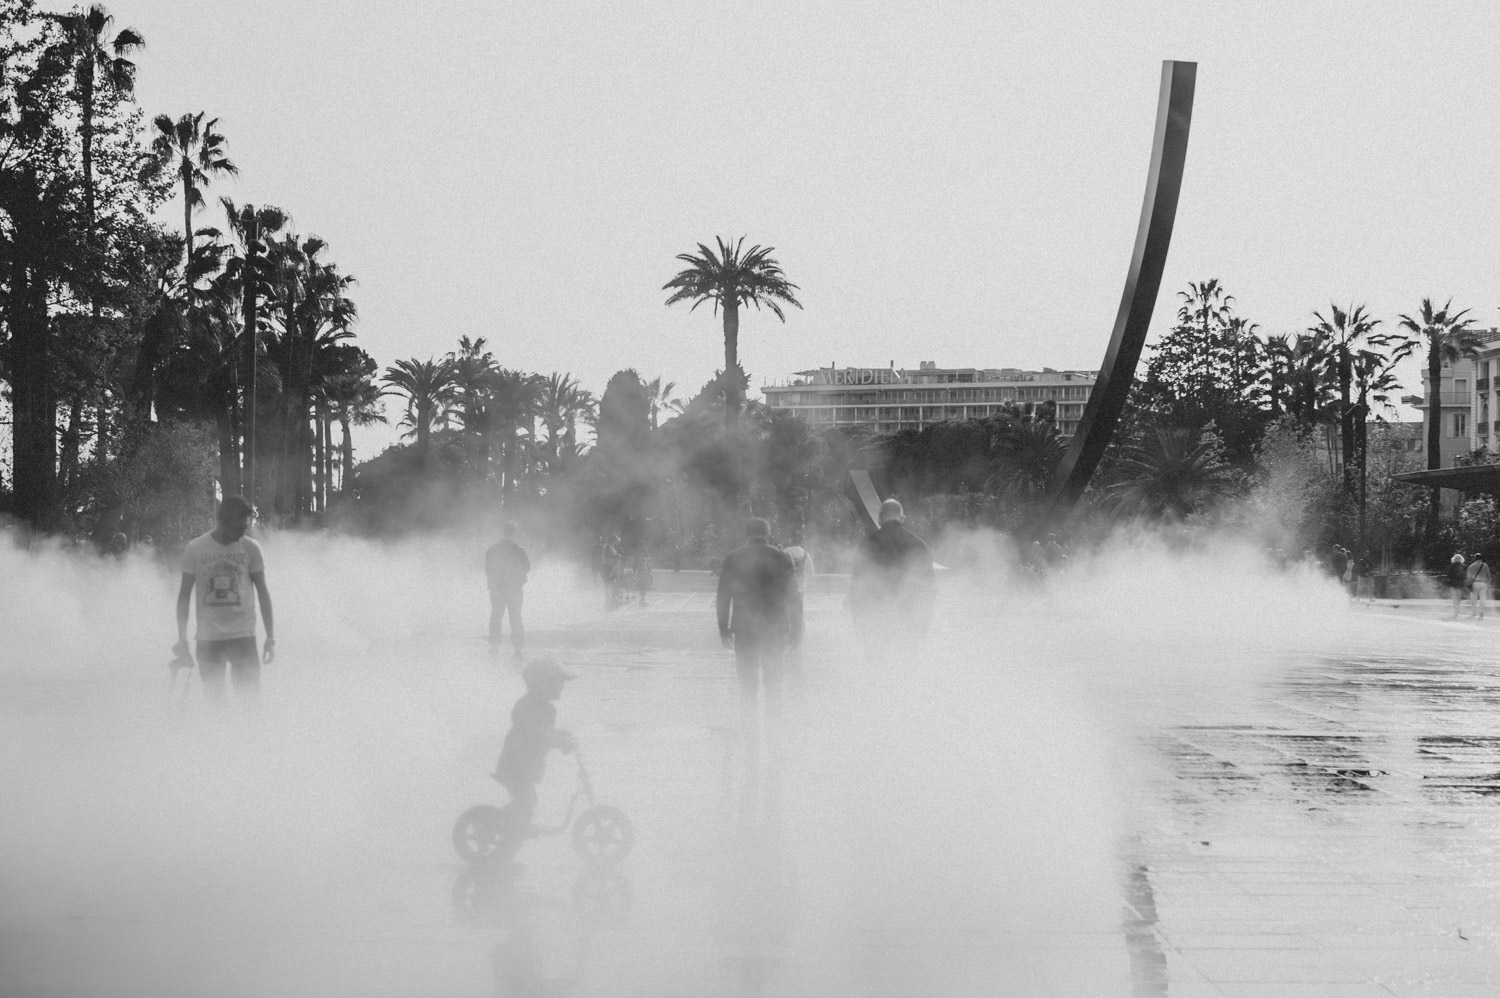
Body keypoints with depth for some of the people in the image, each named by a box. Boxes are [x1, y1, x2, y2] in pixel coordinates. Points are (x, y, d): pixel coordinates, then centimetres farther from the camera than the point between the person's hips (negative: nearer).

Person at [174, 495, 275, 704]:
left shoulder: (251, 548, 0)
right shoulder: (195, 549, -2)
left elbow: (262, 592, 6)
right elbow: (185, 595, 4)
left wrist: (271, 637, 3)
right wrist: (182, 639, 0)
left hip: (243, 637, 0)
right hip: (208, 639, 0)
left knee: (249, 697, -6)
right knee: (213, 698, 3)